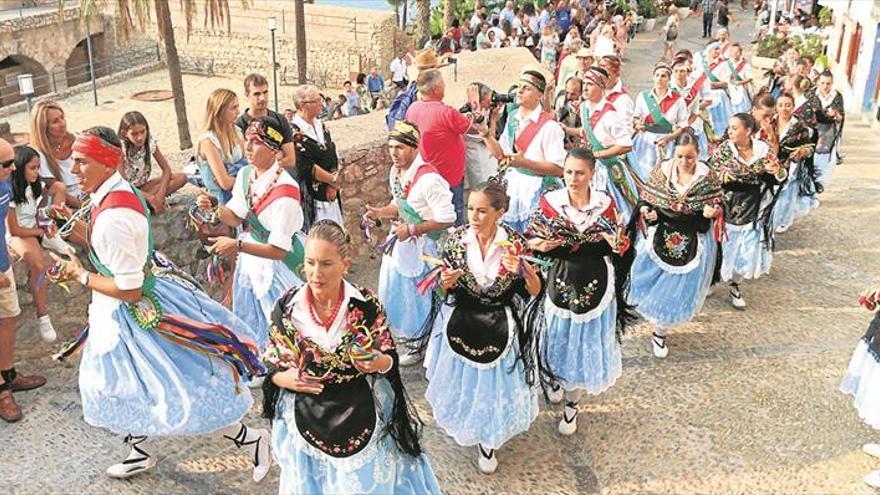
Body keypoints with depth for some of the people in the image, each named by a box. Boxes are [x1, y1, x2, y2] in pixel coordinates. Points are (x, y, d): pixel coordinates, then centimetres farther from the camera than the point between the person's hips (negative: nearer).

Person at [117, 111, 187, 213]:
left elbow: (166, 169, -9)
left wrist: (161, 193, -26)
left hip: (143, 187, 5)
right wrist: (150, 198, -33)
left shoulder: (150, 141, -11)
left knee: (181, 177, -15)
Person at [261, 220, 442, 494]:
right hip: (307, 422, 1)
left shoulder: (367, 304, -14)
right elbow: (270, 366, 2)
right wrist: (284, 379, -18)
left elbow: (391, 360, -5)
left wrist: (378, 363, -26)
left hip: (362, 418, -1)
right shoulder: (286, 307, -10)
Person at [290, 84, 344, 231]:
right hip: (310, 199, -7)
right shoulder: (294, 132, -13)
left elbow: (334, 158, 9)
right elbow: (307, 167, -17)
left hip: (331, 195, 7)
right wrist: (334, 180, -9)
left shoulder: (321, 126, 11)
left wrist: (333, 186, -6)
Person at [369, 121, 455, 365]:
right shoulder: (396, 171, -1)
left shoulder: (429, 179, -28)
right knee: (393, 291, 21)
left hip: (422, 246, -8)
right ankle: (405, 331, 46)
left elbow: (447, 220, -28)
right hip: (400, 240, 8)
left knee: (418, 297, 10)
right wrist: (381, 212, -5)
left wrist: (411, 230, -26)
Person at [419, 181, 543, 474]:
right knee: (461, 381, 17)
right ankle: (463, 426, 50)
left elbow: (535, 290, -10)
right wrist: (447, 281, -23)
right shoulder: (457, 239, -11)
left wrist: (523, 269, -29)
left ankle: (487, 441, 39)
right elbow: (444, 286, 0)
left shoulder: (514, 242, -14)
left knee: (495, 384, 12)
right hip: (460, 322, 1)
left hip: (500, 326, -1)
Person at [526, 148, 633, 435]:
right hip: (561, 280, 0)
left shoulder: (605, 204, -7)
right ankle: (556, 377, 48)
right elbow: (531, 240, -1)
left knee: (587, 340, 9)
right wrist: (541, 245, -23)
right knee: (558, 334, 14)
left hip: (595, 282, 0)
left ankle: (572, 403, 28)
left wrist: (616, 243, -23)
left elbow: (621, 247, 1)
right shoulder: (550, 201, -8)